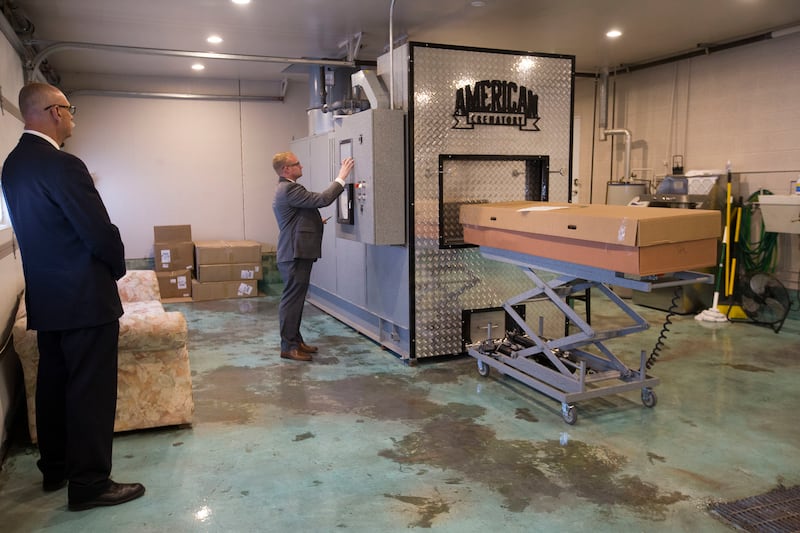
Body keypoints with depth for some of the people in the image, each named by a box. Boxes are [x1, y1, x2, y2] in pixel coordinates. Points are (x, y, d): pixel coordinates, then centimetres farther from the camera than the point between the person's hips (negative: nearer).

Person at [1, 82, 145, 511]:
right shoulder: (62, 166, -20)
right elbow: (100, 232, -20)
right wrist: (118, 267, 0)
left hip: (44, 297, 9)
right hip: (84, 298, -9)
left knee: (54, 383, 17)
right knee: (91, 390, -1)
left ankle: (55, 469, 31)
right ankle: (89, 484, 8)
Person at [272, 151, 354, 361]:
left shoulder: (286, 189, 19)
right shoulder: (290, 189, -16)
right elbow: (323, 199, -23)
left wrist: (315, 222, 16)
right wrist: (341, 177, -15)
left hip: (296, 252, 11)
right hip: (295, 254, -11)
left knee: (296, 299, 15)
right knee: (292, 299, -5)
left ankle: (295, 340, 23)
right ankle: (288, 347, 1)